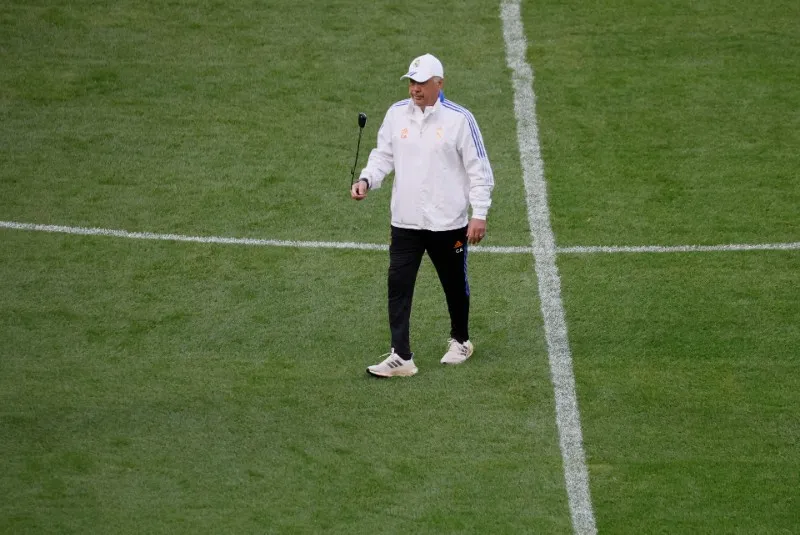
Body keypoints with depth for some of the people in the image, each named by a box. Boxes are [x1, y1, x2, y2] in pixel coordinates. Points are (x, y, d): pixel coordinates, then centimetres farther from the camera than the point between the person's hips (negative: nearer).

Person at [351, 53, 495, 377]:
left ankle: (460, 341, 36)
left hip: (448, 224, -3)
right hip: (405, 223, 3)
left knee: (455, 285, 14)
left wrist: (479, 214, -11)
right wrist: (366, 180, -11)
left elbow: (479, 170, -7)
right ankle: (400, 357, -2)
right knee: (398, 286, -4)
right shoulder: (397, 114, 1)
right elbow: (383, 156, 9)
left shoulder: (459, 119, -10)